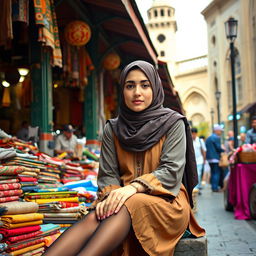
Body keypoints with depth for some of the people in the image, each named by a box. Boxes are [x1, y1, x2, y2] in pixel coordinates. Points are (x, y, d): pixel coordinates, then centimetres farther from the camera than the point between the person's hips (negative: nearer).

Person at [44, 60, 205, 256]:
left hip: (166, 200, -2)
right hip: (126, 200, 3)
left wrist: (134, 187, -25)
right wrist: (109, 196, -19)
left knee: (129, 205, -36)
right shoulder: (112, 129, 11)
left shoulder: (173, 123, 2)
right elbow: (108, 173, 5)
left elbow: (172, 170, -9)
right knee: (94, 218, -31)